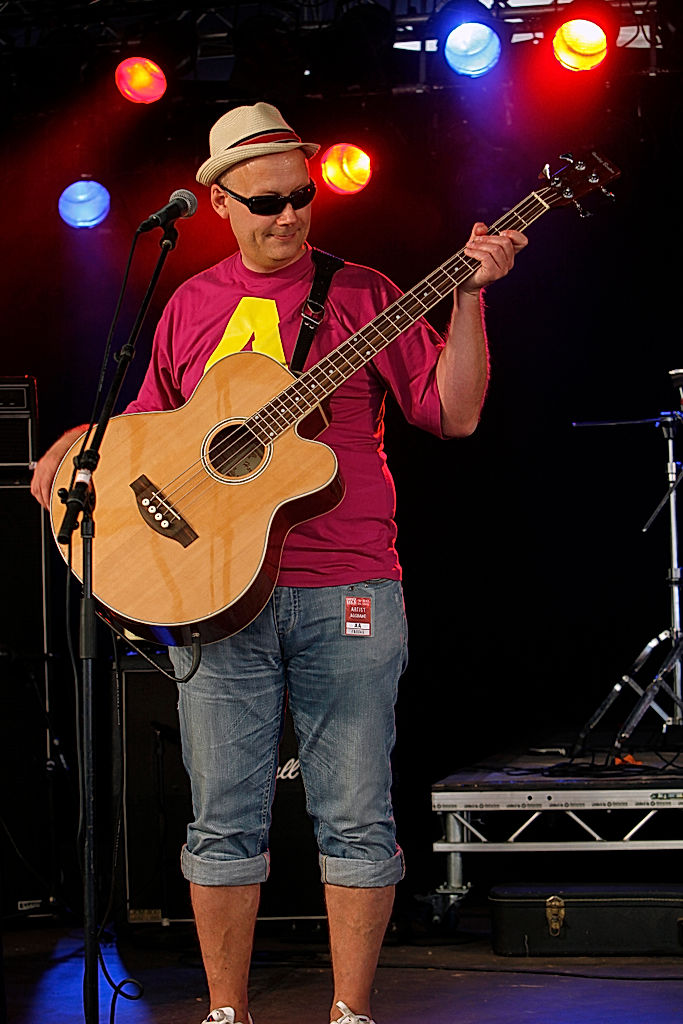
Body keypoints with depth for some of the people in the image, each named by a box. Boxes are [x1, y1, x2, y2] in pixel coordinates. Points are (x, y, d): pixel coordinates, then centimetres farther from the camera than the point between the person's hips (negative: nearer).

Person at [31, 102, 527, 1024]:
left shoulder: (359, 292, 5)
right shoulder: (189, 306, 13)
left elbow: (452, 413, 0)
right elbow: (148, 425, 23)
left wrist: (470, 293, -9)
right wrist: (81, 441, 4)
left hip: (347, 594, -2)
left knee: (357, 818, 0)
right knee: (225, 820, 5)